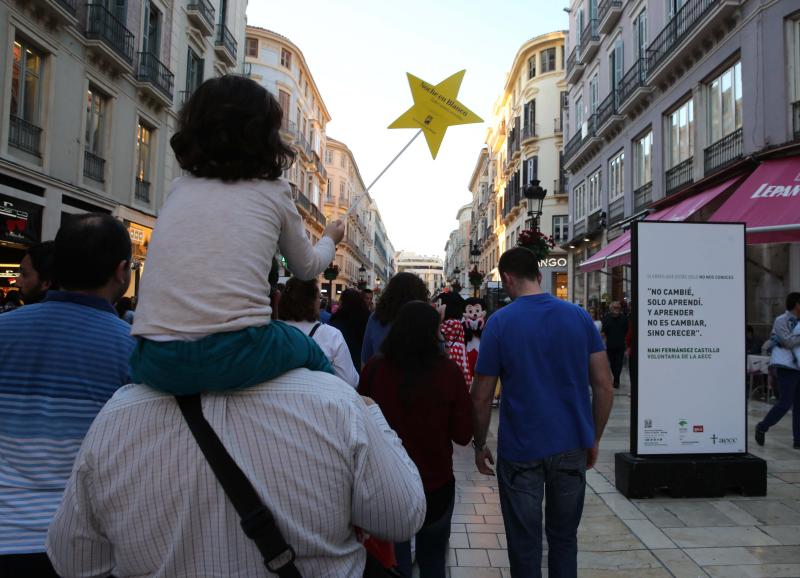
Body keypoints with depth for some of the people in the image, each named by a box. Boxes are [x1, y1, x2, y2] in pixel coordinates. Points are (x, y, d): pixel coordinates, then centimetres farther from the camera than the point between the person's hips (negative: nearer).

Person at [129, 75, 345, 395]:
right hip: (235, 355, -2)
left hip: (157, 360, 3)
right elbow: (306, 267, 22)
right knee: (312, 352, 27)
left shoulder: (180, 189, 15)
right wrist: (330, 239, 44)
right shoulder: (273, 191, 8)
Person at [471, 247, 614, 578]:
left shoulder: (500, 322, -10)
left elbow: (481, 397, -7)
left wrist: (479, 445, 6)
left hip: (521, 451, -3)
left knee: (525, 546, 10)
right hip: (572, 447, 4)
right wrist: (594, 439, 12)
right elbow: (604, 386, 1)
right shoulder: (579, 316, 0)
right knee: (564, 539, 20)